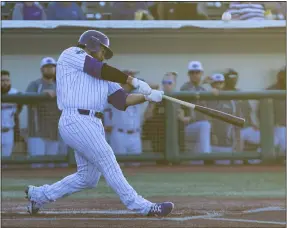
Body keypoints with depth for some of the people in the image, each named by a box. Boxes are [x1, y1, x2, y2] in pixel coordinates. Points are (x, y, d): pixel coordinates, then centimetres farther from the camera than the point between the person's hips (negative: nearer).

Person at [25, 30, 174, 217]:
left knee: (88, 178, 8)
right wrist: (134, 81, -6)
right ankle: (141, 207, -14)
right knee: (108, 163, -12)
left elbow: (122, 100, 16)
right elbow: (100, 70, -7)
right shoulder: (72, 54, 6)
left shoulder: (103, 78, 26)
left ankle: (39, 195, 23)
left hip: (95, 125, 9)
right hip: (76, 121, -9)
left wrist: (147, 97, 1)